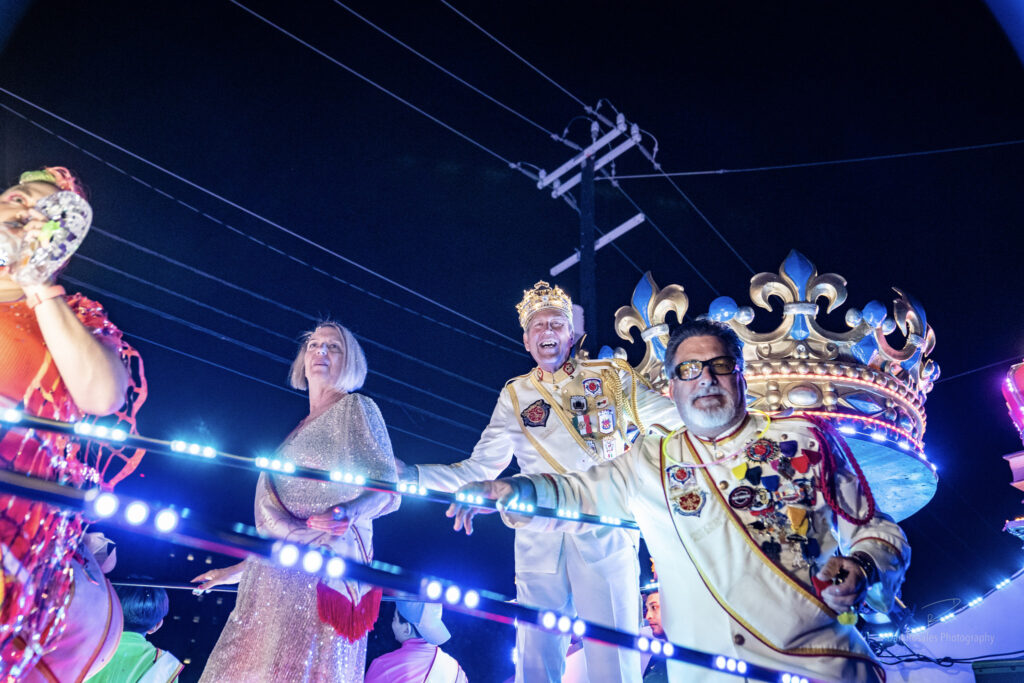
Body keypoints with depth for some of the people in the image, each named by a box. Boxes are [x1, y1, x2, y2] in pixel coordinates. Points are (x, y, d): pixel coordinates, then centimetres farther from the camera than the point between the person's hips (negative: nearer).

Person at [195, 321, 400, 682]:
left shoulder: (357, 408, 2)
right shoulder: (298, 429, 22)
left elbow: (387, 491, -6)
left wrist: (349, 512, -25)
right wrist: (241, 568, 23)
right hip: (280, 573, 7)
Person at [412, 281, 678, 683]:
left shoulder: (611, 377, 9)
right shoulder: (516, 396, 13)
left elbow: (674, 416, 9)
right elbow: (478, 470, 13)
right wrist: (409, 474, 5)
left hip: (605, 535, -2)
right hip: (540, 541, 2)